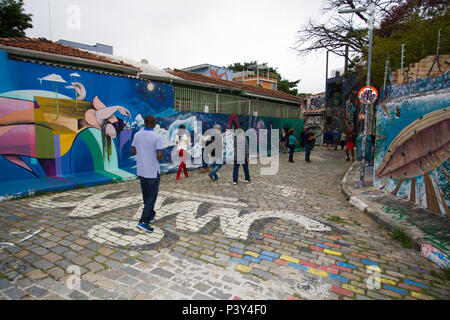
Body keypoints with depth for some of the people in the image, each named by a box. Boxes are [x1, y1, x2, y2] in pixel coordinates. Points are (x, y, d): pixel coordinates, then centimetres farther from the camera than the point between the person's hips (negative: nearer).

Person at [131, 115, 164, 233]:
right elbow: (159, 156, -22)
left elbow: (133, 151, 11)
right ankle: (143, 221, -5)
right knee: (152, 196, 2)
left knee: (146, 195, 19)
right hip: (153, 172, -6)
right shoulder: (157, 137, -17)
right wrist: (160, 156, 0)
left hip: (141, 171, 6)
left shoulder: (137, 135, 1)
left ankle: (151, 215, 35)